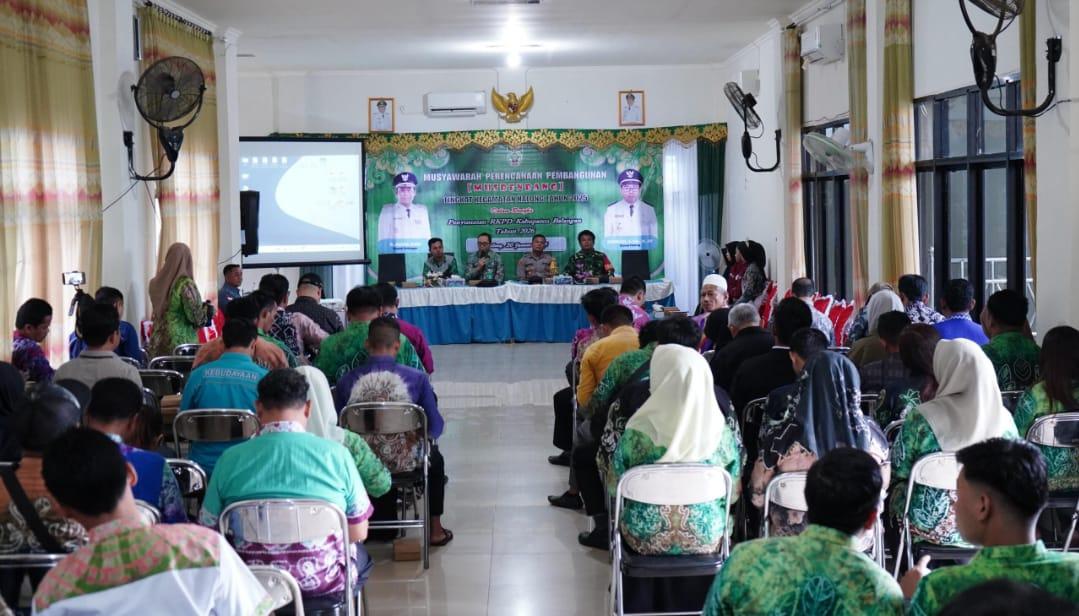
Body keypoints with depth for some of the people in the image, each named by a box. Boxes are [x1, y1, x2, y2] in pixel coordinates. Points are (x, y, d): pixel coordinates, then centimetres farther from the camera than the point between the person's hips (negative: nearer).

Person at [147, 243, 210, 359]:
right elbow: (195, 317, -13)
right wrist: (207, 309, 7)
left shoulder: (156, 283, 5)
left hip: (158, 343, 6)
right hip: (181, 341, -6)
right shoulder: (185, 284, -14)